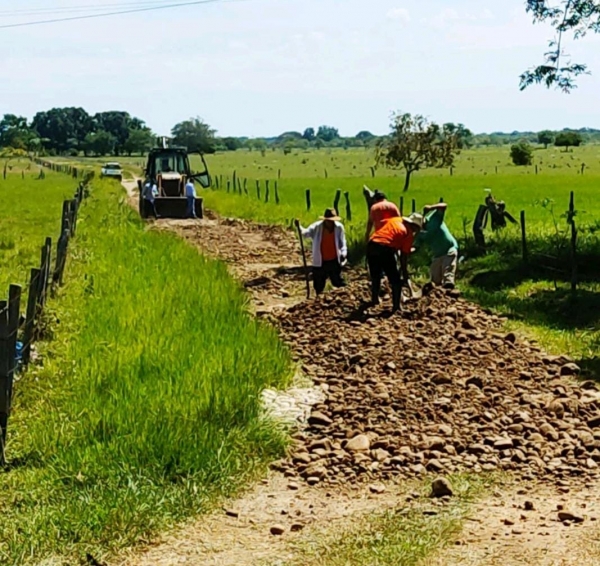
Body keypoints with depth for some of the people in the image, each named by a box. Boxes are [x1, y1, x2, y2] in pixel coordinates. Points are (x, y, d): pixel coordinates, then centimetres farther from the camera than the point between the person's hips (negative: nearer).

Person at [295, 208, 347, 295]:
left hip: (334, 261, 0)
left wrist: (343, 253, -10)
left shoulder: (339, 227, -5)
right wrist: (299, 227, -36)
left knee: (339, 282, 6)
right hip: (320, 262, 0)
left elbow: (342, 242, 4)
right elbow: (306, 233, -17)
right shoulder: (317, 227, -9)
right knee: (318, 286, 9)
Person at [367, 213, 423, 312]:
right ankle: (396, 307, 7)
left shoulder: (395, 220, 23)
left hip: (371, 245, 6)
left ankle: (374, 299, 41)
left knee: (375, 275, 28)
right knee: (396, 280, 9)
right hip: (385, 249, -6)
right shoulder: (409, 233, 7)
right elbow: (404, 256, 6)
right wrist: (405, 275, 14)